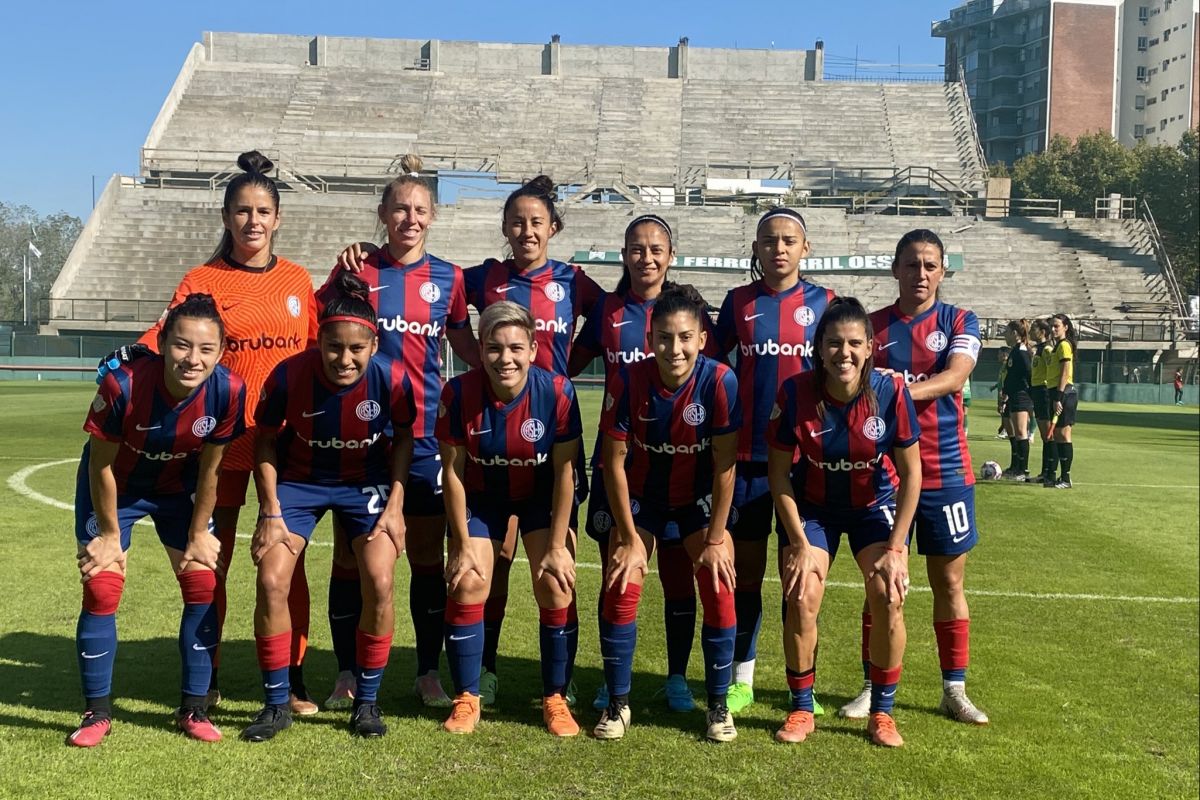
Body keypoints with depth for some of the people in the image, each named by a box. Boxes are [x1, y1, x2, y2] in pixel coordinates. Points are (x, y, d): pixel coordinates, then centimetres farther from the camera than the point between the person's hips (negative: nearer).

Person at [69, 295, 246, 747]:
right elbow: (102, 465, -19)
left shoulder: (228, 391, -29)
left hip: (178, 487, 2)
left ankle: (193, 709, 11)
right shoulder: (123, 384, -36)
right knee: (101, 589, -7)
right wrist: (110, 533, -10)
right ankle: (97, 712, 11)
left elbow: (209, 470, -13)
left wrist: (198, 534, -4)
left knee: (202, 585, -4)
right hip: (115, 487, -2)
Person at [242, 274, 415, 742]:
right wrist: (271, 514, -12)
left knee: (379, 584, -14)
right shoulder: (289, 375, -26)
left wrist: (395, 506, -10)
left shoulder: (391, 378, -25)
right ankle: (276, 704, 8)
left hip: (367, 483, 0)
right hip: (299, 480, 0)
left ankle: (367, 701, 8)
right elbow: (265, 443, -8)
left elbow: (403, 439, -5)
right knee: (271, 581, -12)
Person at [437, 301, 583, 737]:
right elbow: (453, 472, -15)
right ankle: (466, 699, 10)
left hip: (542, 496, 0)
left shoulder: (557, 391, -27)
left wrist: (557, 546, -15)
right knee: (467, 585, -8)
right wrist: (462, 546, -13)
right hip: (480, 497, 1)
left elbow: (565, 473, -17)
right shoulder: (460, 392, -25)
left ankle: (556, 699, 9)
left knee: (557, 588, -9)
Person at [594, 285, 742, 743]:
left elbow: (725, 464, -19)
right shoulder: (628, 381, -24)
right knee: (620, 590, -7)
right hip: (641, 496, 1)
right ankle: (618, 704, 10)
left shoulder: (719, 381, -25)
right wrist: (629, 538, -13)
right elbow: (614, 462, -15)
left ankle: (718, 706, 9)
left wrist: (716, 539, -15)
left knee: (719, 591, -9)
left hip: (700, 497, 0)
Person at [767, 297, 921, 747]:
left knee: (889, 597, -15)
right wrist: (800, 544, -15)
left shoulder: (890, 392, -24)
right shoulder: (795, 393, -24)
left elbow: (911, 473, -13)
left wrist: (895, 548, -14)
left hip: (876, 504, 0)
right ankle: (801, 709, 8)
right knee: (801, 599, -13)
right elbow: (779, 473, -13)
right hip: (812, 505, 0)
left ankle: (882, 713, 6)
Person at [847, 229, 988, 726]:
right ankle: (872, 688, 16)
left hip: (945, 471, 0)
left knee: (949, 583, 7)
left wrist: (905, 390, -33)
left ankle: (954, 690, 19)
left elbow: (956, 375, -16)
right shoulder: (872, 326, 5)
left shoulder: (959, 323, 2)